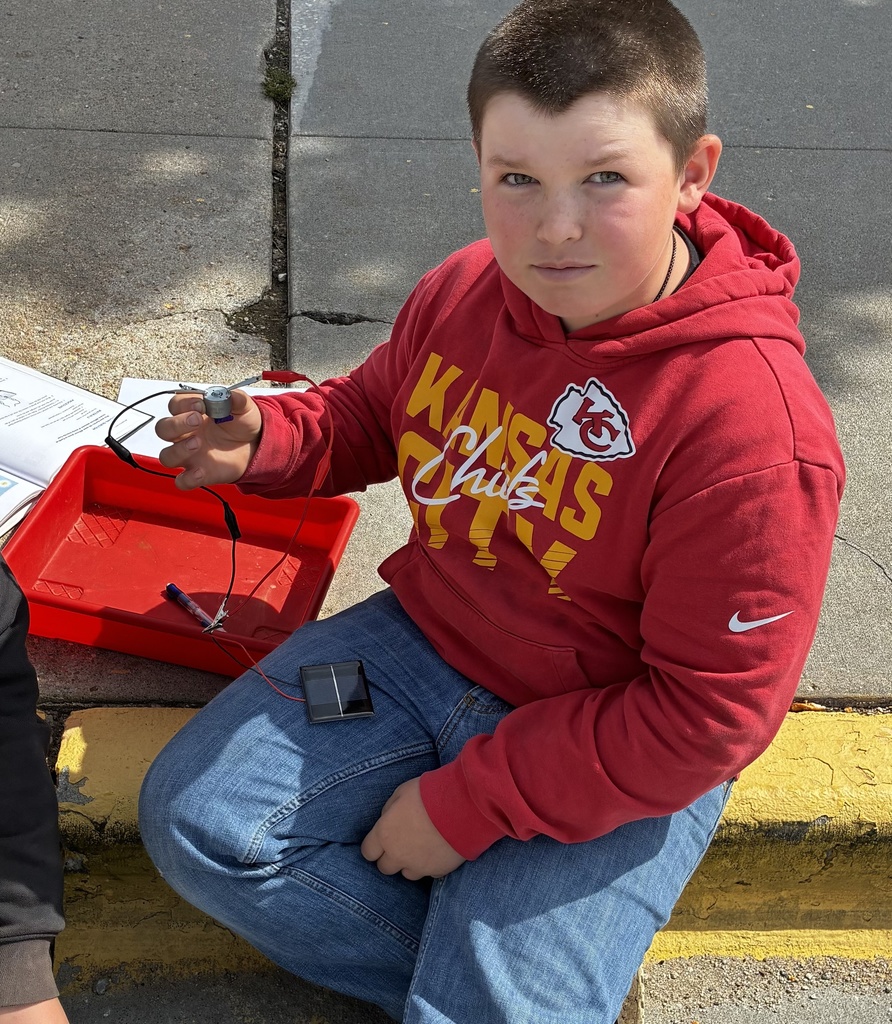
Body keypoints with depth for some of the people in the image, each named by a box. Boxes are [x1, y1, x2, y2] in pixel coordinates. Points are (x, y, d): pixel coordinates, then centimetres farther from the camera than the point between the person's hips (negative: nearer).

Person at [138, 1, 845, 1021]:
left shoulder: (753, 421, -28)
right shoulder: (462, 291, -9)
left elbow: (707, 715, -22)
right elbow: (370, 414, 15)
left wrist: (464, 802, -18)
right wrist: (265, 441, -9)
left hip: (619, 757, -5)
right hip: (421, 647, 6)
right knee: (193, 818, 0)